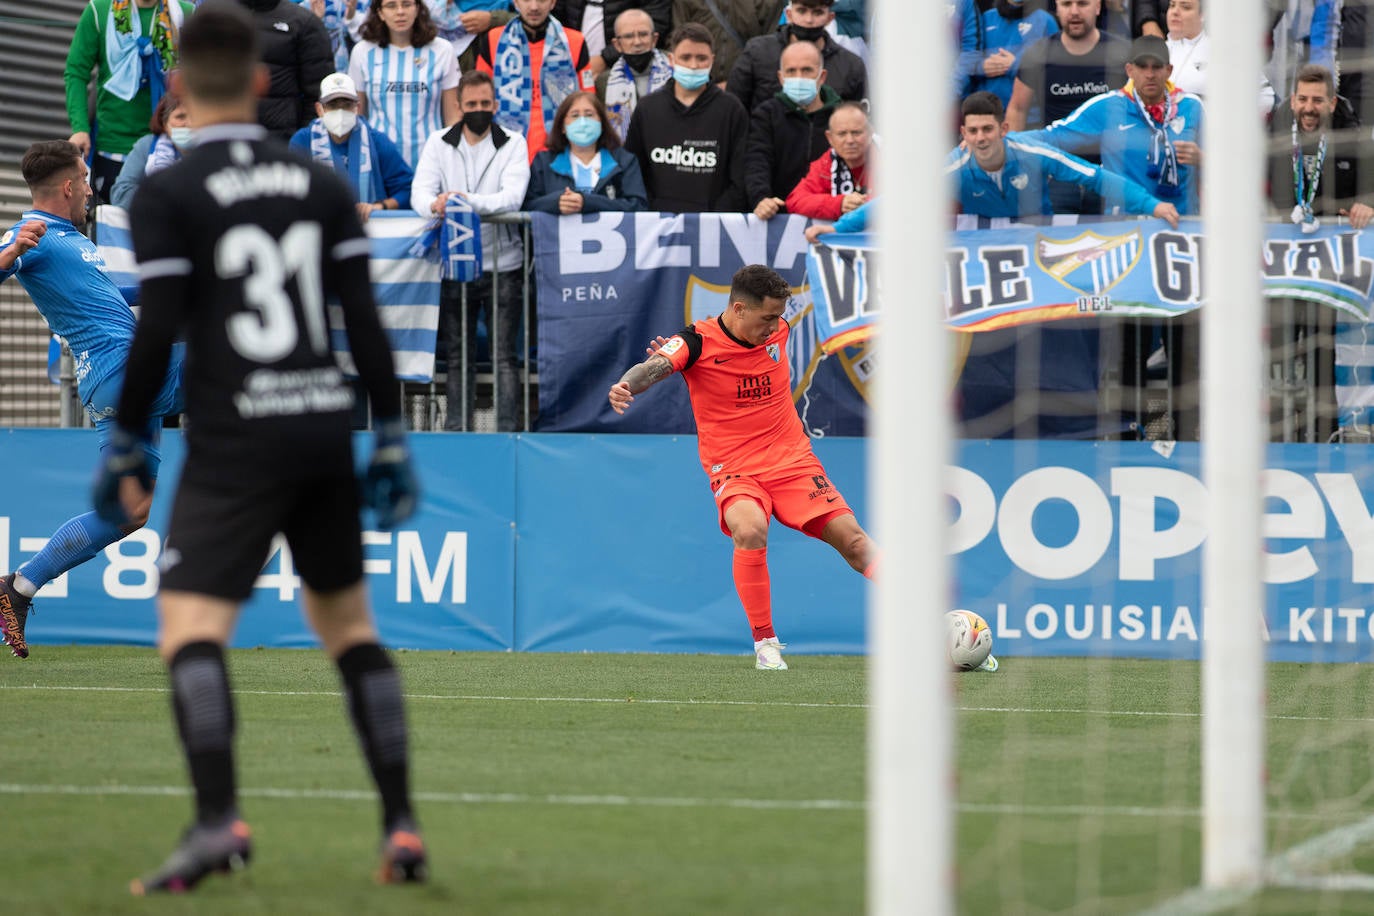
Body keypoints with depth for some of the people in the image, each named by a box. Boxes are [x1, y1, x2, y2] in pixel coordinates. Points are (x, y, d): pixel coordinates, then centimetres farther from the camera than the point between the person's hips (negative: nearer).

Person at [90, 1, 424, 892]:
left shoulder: (167, 195, -4)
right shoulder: (321, 183, 9)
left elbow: (157, 333, -9)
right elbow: (367, 322, 6)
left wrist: (126, 444, 1)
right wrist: (393, 439, 11)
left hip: (235, 443, -5)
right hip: (327, 429, 5)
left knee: (189, 627, -10)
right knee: (351, 626, 16)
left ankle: (219, 817, -32)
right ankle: (402, 825, 11)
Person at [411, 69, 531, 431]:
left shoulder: (513, 144, 2)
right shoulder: (439, 143, 9)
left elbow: (513, 196, -13)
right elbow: (420, 192, -3)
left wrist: (469, 201, -29)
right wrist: (435, 205, -28)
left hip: (501, 263, -2)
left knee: (504, 356, -5)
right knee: (458, 356, 6)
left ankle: (507, 428, -4)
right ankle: (455, 429, 11)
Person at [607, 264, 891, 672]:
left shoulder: (777, 327, -1)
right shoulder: (698, 342, -15)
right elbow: (654, 367, -33)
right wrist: (626, 385, -48)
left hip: (792, 458, 4)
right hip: (734, 469, -4)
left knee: (851, 538, -4)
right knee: (750, 530, -33)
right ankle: (765, 643, -20)